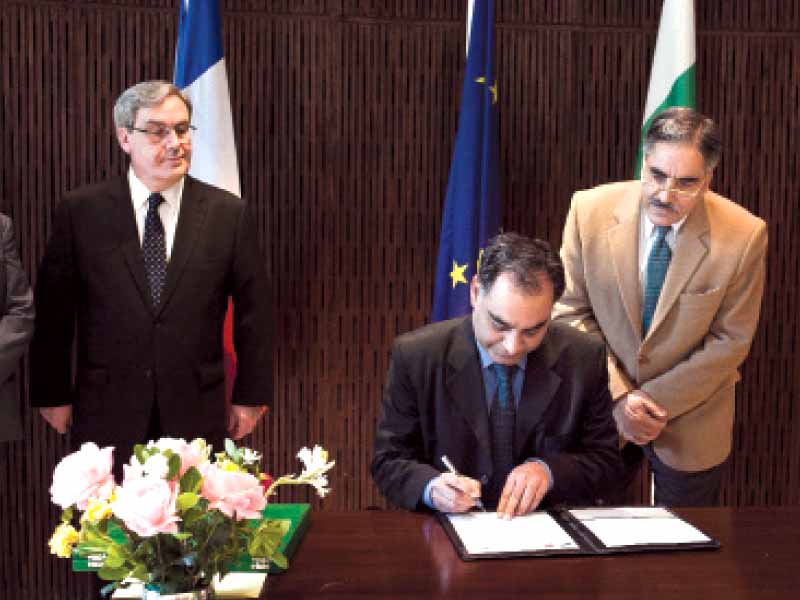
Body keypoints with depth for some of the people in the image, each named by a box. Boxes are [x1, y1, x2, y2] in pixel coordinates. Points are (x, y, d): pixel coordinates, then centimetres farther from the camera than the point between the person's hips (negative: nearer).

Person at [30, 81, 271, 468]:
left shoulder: (228, 213, -1)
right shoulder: (79, 212, -1)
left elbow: (253, 311, 2)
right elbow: (53, 311, 4)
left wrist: (250, 395, 3)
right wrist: (53, 394, 6)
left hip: (197, 415, 0)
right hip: (107, 413, 0)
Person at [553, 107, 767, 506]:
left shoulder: (744, 236, -16)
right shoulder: (590, 211, -13)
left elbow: (729, 342, -10)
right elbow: (572, 312, -7)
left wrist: (656, 400, -15)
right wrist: (617, 395, -14)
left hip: (690, 418, -1)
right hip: (601, 408, 1)